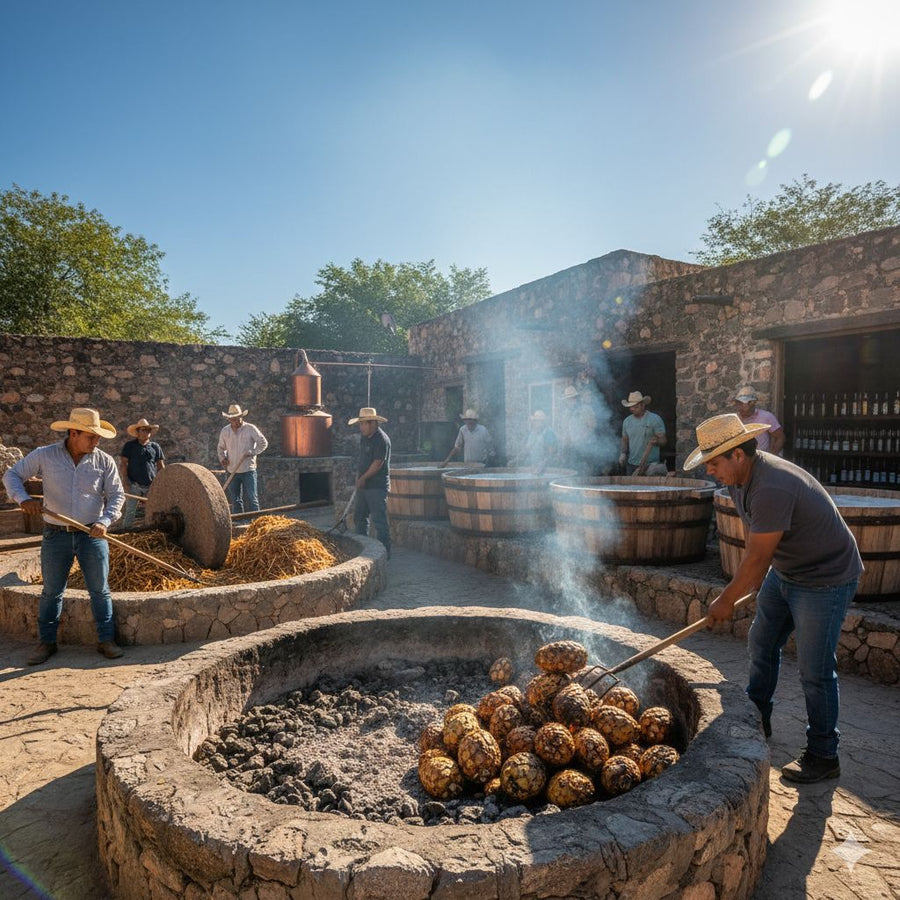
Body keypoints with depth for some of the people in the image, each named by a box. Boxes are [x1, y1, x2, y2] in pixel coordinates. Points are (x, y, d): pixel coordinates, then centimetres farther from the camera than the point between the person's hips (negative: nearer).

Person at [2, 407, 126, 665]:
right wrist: (23, 499, -16)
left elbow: (116, 495, 0)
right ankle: (46, 642, 25)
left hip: (92, 535, 0)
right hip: (56, 535, 0)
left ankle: (106, 640, 14)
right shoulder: (44, 456, -3)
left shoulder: (104, 461, -3)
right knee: (52, 591, 10)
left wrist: (104, 521, -16)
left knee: (100, 589, 3)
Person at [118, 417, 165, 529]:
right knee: (130, 510, -6)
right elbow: (123, 463, 0)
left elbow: (161, 465, 12)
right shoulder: (129, 445, 2)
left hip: (152, 485, 3)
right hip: (134, 485, -3)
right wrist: (125, 480, -8)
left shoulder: (155, 447, 9)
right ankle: (125, 531, 1)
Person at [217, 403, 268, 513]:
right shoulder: (224, 431, 7)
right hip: (232, 471, 4)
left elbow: (263, 443, 0)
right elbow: (221, 447, 19)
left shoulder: (251, 429, -4)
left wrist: (251, 452, -12)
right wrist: (222, 458, 0)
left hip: (248, 470, -4)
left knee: (251, 498, -4)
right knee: (235, 500, 9)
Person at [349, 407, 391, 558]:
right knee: (359, 517, 16)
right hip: (363, 485, 9)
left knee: (379, 520, -5)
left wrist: (363, 478, -9)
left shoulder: (381, 440, -17)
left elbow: (377, 464, -19)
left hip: (377, 487, -9)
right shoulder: (363, 436, 11)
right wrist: (358, 475, 12)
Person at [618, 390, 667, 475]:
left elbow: (663, 440, -6)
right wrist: (622, 453, -1)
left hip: (650, 464, -4)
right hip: (631, 464, 4)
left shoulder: (655, 419, -5)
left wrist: (656, 441, -28)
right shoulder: (627, 421, 10)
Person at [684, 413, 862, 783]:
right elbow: (754, 537, 10)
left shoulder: (772, 488, -35)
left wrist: (726, 600, -15)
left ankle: (823, 756, 19)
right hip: (785, 572, 10)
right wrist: (757, 586, 16)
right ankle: (756, 720, 37)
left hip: (825, 579, -10)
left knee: (815, 671, 0)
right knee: (761, 644, 18)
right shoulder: (740, 478, -4)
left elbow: (755, 559, -28)